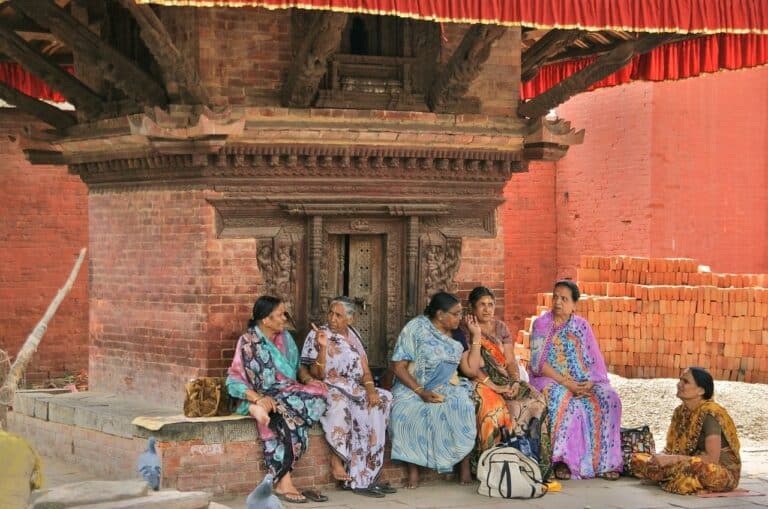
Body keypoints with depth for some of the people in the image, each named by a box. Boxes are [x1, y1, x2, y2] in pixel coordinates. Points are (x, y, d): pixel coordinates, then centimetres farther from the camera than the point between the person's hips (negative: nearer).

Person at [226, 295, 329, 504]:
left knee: (318, 393, -25)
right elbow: (234, 381, -12)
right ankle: (283, 483, -34)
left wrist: (307, 378, -3)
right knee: (286, 419, -37)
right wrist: (259, 398, -27)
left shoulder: (285, 337, 11)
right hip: (262, 397, -6)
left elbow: (298, 365, 20)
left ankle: (264, 410, -29)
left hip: (287, 393, 6)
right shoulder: (248, 342, -8)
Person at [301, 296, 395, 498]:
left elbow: (365, 370, 12)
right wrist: (323, 347, -22)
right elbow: (317, 375, -9)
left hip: (356, 389, 6)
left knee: (382, 400, -20)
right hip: (330, 389, -6)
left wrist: (371, 389, -8)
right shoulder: (318, 335, -1)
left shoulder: (354, 336, 15)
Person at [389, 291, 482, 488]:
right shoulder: (416, 328, -4)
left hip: (447, 388, 3)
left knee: (462, 406, -30)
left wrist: (476, 336, 3)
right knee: (406, 412, -35)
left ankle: (465, 469, -23)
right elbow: (398, 367, -8)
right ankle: (413, 471, -26)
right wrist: (421, 392, -19)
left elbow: (471, 370, 2)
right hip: (413, 388, -3)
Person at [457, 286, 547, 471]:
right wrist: (494, 387, -21)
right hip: (479, 383, -5)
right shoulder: (465, 331, -2)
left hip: (504, 381, 5)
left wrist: (516, 382, -10)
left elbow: (511, 360, 11)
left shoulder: (501, 328, 17)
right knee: (494, 407, -37)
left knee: (535, 401, -21)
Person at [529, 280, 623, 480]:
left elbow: (595, 362, 5)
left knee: (609, 399, -24)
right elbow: (539, 362, -7)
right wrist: (565, 382, -19)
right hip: (550, 381, -3)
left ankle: (605, 462, -21)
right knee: (564, 400, -36)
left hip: (582, 382, 3)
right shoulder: (542, 324, 2)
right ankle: (562, 461, -34)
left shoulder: (581, 326, 10)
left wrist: (589, 383, -16)